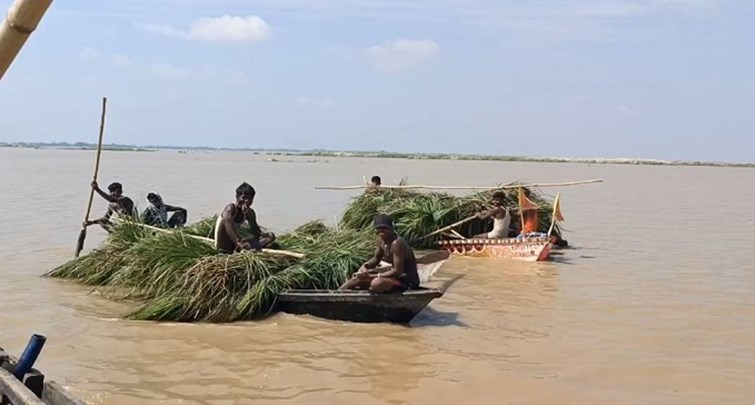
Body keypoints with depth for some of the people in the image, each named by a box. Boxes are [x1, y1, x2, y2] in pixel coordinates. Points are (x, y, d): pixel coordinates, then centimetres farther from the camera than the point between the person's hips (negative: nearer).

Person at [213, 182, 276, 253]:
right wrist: (239, 242, -51)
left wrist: (249, 215, -15)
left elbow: (257, 234, -2)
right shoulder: (231, 208, -16)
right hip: (224, 247, -7)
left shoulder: (250, 212, 5)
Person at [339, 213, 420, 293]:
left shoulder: (396, 243, -26)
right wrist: (365, 266, -4)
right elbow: (376, 259, 18)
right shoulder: (380, 241, -1)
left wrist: (371, 276, -25)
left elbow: (397, 271, -27)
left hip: (408, 282, -9)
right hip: (396, 275, 9)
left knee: (377, 283, -33)